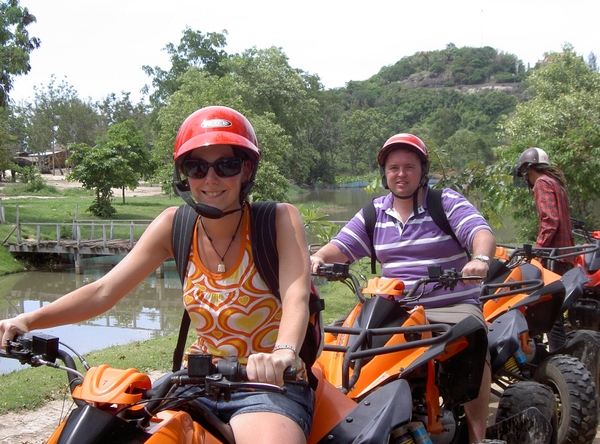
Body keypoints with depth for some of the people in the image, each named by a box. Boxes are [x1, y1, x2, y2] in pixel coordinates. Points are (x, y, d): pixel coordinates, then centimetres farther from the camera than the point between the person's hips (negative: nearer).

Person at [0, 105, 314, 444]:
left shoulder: (280, 220, -10)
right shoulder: (174, 225, 1)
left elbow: (297, 295, -26)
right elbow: (104, 291, -3)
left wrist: (282, 352, -48)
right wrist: (27, 320, -18)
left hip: (269, 385, -4)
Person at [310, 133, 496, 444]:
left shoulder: (448, 202, 1)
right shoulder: (375, 212, 13)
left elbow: (482, 233, -14)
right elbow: (343, 246, 6)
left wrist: (480, 259, -38)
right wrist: (319, 258, -18)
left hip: (452, 306, -4)